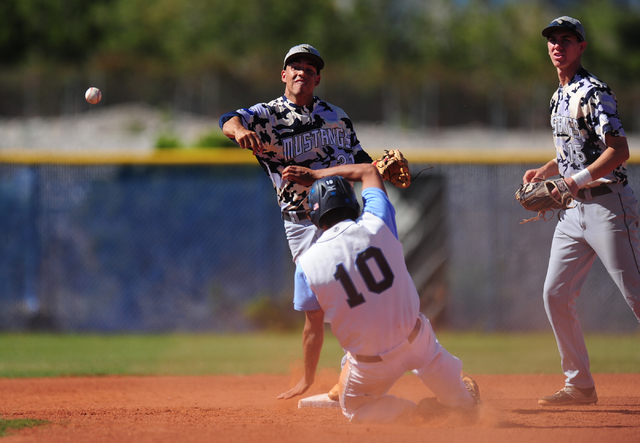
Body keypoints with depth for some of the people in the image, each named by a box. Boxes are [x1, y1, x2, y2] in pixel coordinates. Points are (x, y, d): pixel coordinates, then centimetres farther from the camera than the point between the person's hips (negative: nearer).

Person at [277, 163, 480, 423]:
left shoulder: (308, 264, -15)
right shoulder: (377, 226, -11)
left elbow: (313, 329, -6)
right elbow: (369, 171, 10)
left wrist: (307, 379, 8)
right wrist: (315, 176, 16)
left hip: (372, 366, -5)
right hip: (416, 340, 5)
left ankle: (412, 412, 3)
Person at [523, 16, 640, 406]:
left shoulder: (594, 92, -12)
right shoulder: (559, 97, 17)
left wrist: (578, 179, -28)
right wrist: (544, 171, 12)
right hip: (574, 209, 9)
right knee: (556, 294, 6)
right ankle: (580, 385, 13)